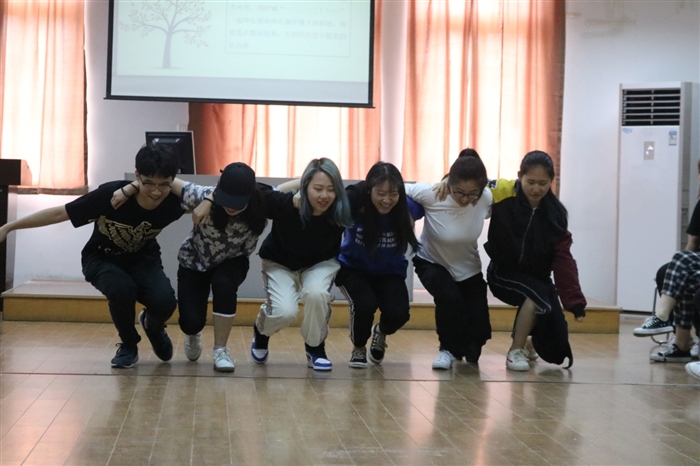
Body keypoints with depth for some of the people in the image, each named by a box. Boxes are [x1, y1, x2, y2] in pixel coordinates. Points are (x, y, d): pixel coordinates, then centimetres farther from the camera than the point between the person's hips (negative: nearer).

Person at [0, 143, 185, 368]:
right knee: (121, 289, -35)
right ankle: (128, 346, -4)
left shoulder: (173, 201, -27)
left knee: (164, 301, -27)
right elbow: (59, 213, -23)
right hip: (102, 259, -2)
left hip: (142, 259, 2)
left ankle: (153, 326, 13)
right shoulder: (112, 194, -33)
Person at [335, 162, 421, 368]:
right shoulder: (354, 203, -27)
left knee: (398, 313, -22)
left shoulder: (407, 207, -20)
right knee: (365, 304, -30)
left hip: (390, 272, 2)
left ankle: (381, 332, 19)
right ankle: (358, 348, 6)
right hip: (353, 268, -2)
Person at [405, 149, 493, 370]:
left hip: (468, 268, 2)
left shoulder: (487, 198, -25)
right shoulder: (431, 194, -31)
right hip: (432, 262, -2)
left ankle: (466, 348, 34)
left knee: (478, 331, -6)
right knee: (448, 296, -34)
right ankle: (448, 349, -4)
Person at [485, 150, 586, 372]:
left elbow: (563, 260, -14)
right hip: (504, 273, -4)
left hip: (538, 278, 4)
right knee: (536, 295, -36)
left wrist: (575, 302, -21)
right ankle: (515, 351, -13)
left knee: (556, 352, -1)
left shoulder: (556, 214, -12)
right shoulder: (501, 192, -20)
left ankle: (527, 334, 35)